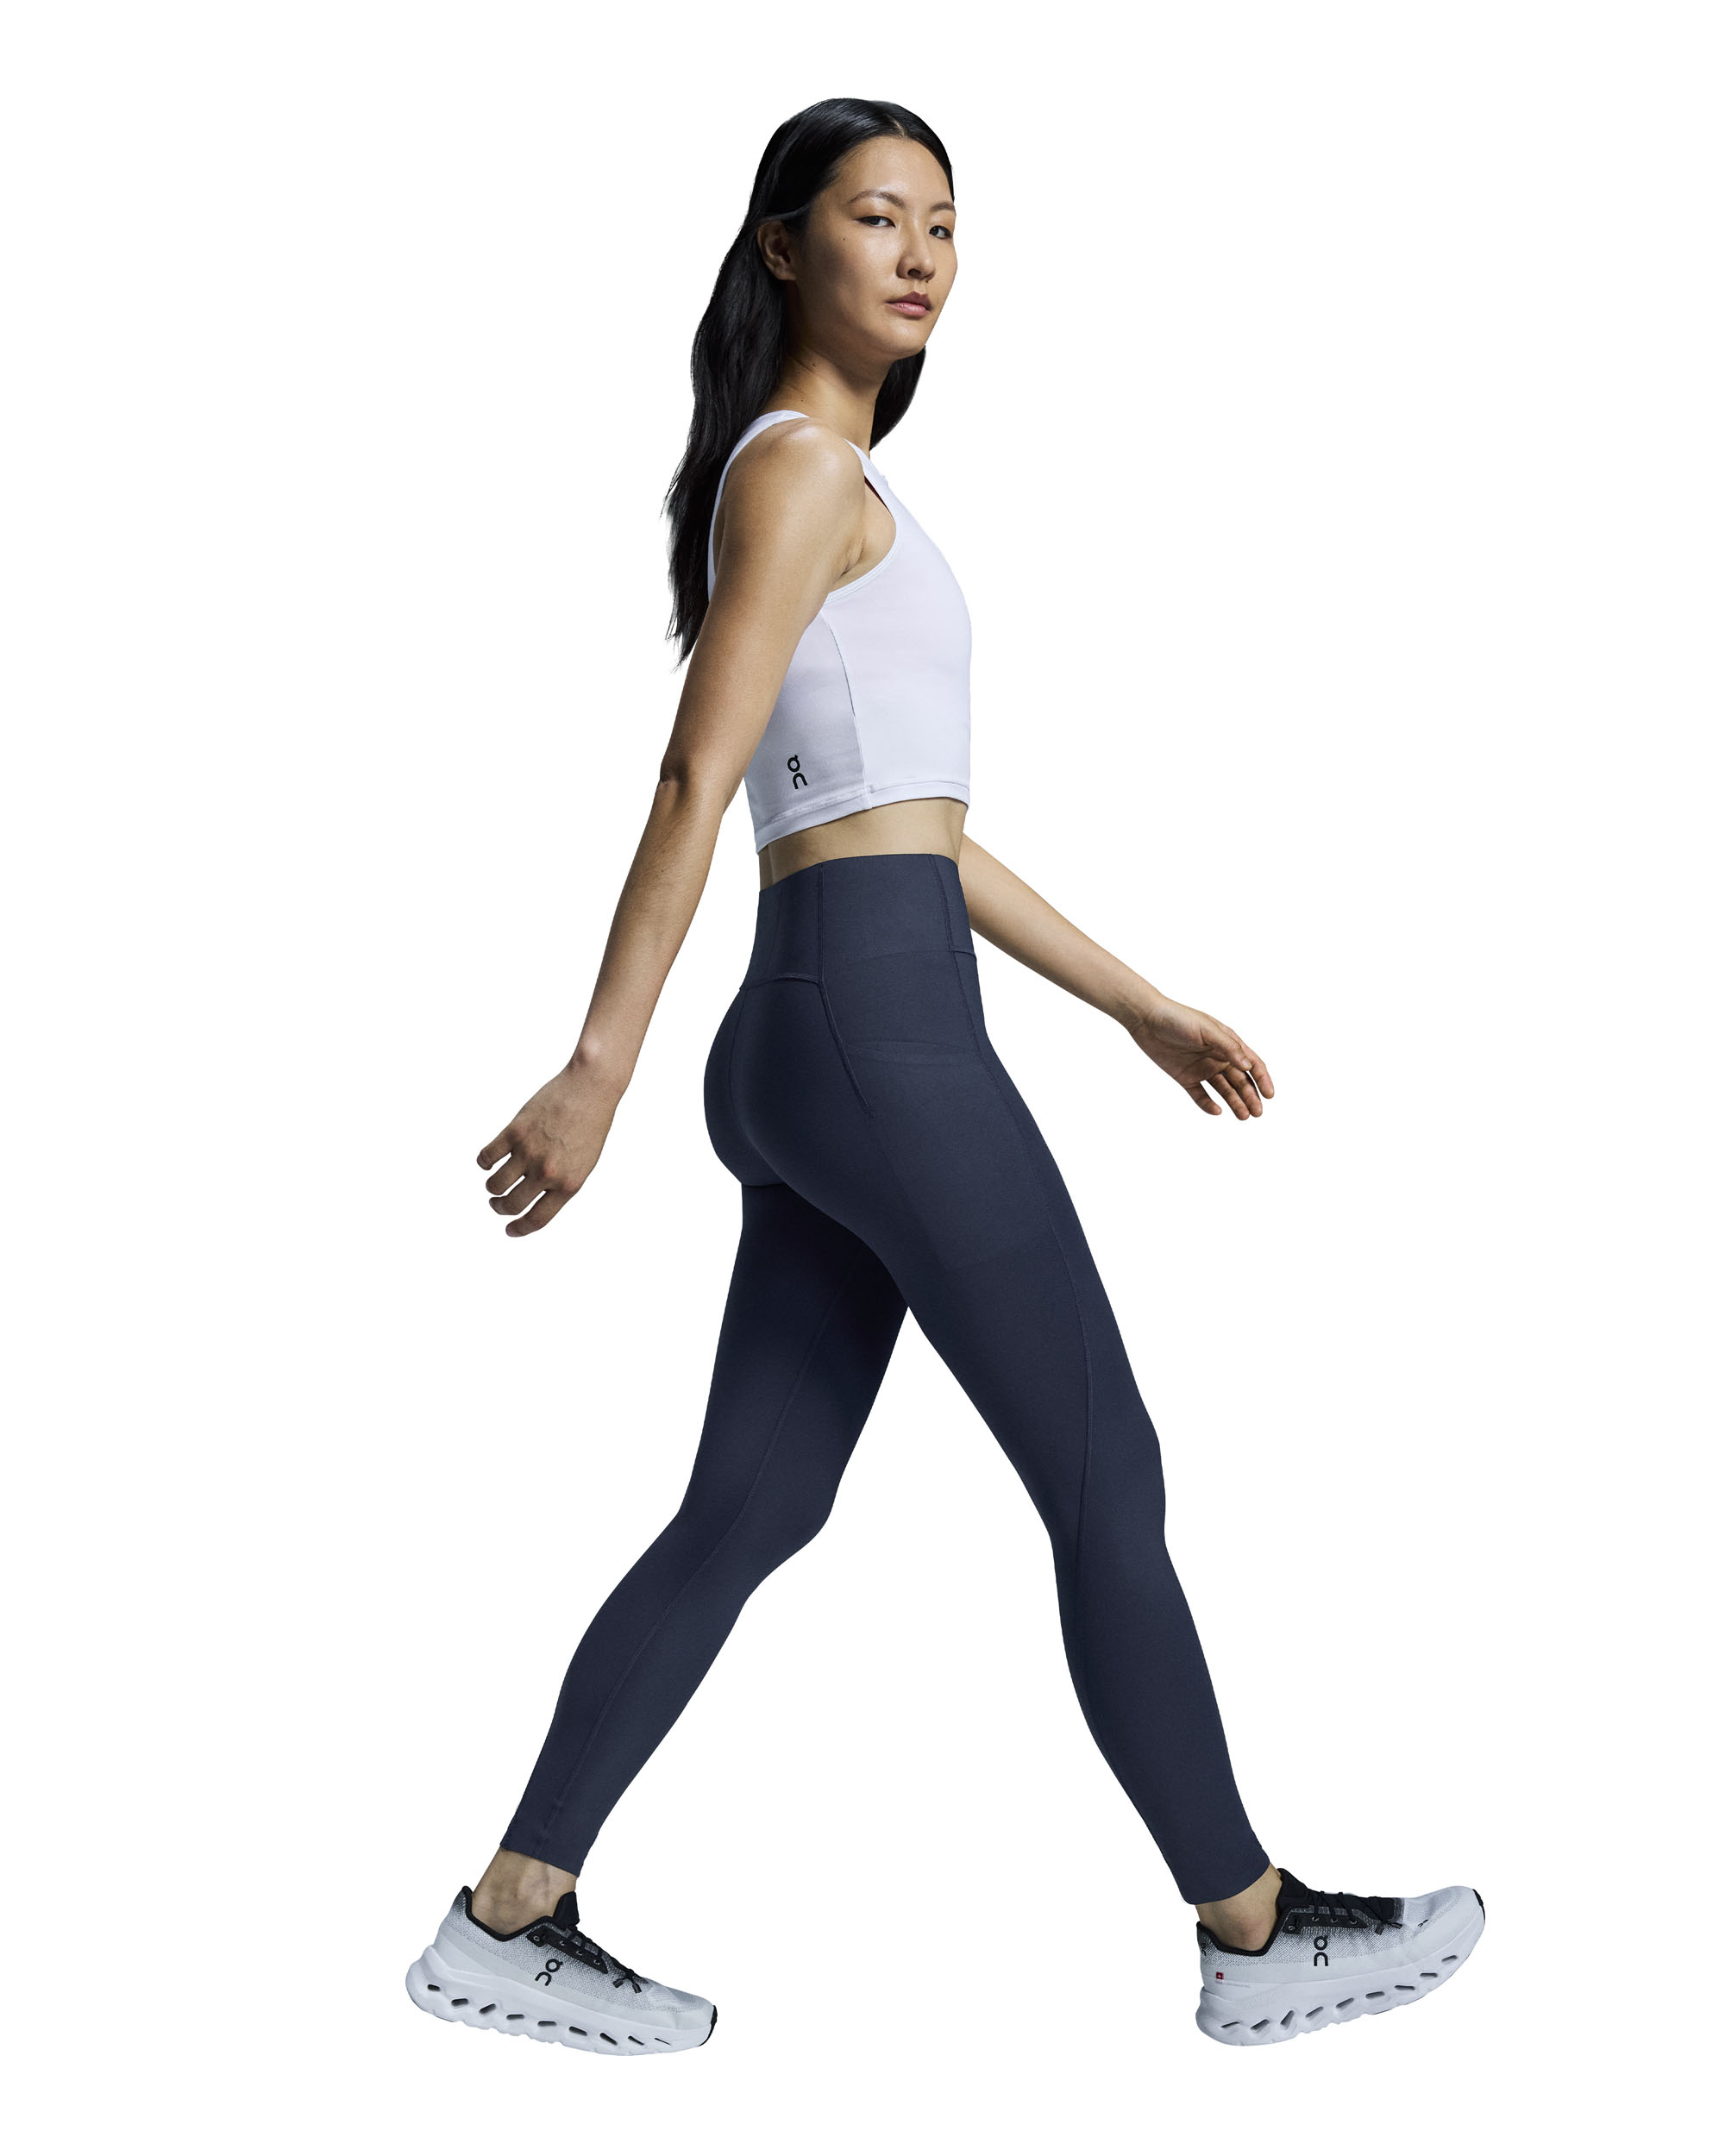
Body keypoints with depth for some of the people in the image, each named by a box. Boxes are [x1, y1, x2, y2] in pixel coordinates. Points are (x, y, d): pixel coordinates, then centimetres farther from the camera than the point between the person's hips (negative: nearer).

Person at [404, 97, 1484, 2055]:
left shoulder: (836, 489, 24)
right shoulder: (801, 462, -4)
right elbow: (698, 775, -14)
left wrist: (1146, 1009, 23)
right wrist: (598, 1068, -19)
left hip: (818, 1043, 10)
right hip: (878, 1025, -10)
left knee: (748, 1513, 10)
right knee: (1108, 1491, 0)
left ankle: (507, 1923, 15)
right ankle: (1254, 1932, 13)